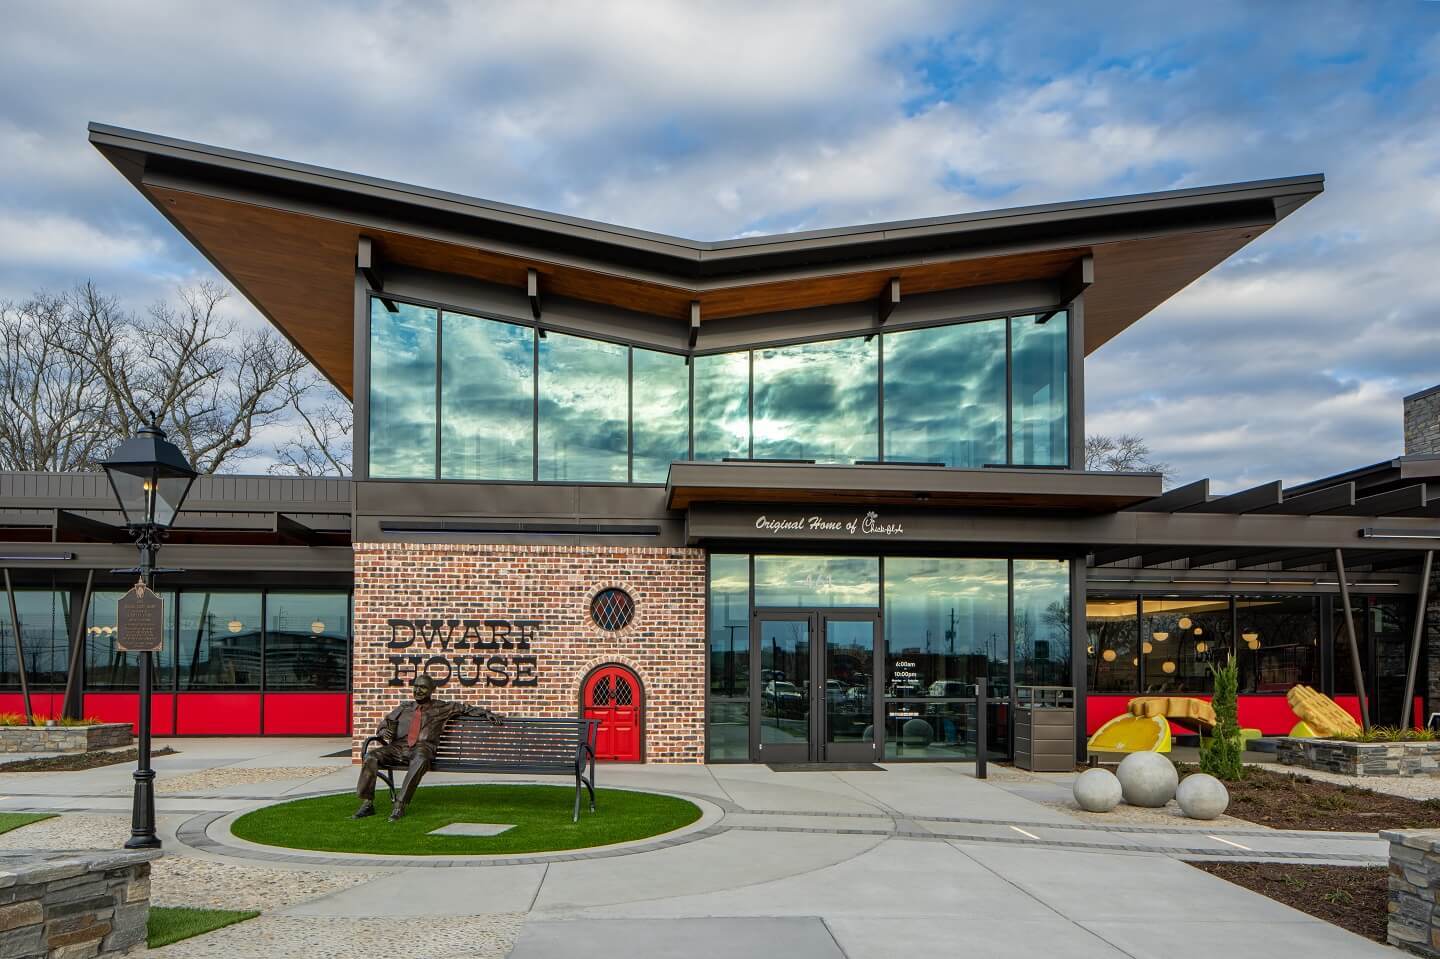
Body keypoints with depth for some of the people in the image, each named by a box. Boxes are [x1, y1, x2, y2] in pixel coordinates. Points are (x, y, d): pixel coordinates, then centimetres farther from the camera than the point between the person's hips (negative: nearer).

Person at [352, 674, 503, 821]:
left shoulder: (441, 708, 20)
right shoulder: (403, 709, 26)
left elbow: (465, 708, 23)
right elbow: (383, 725, 25)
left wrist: (486, 713, 11)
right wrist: (383, 732, 1)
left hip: (422, 748, -3)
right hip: (397, 747, 3)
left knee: (420, 761, -41)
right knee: (371, 756, -26)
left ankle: (400, 805, -40)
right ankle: (367, 804, -22)